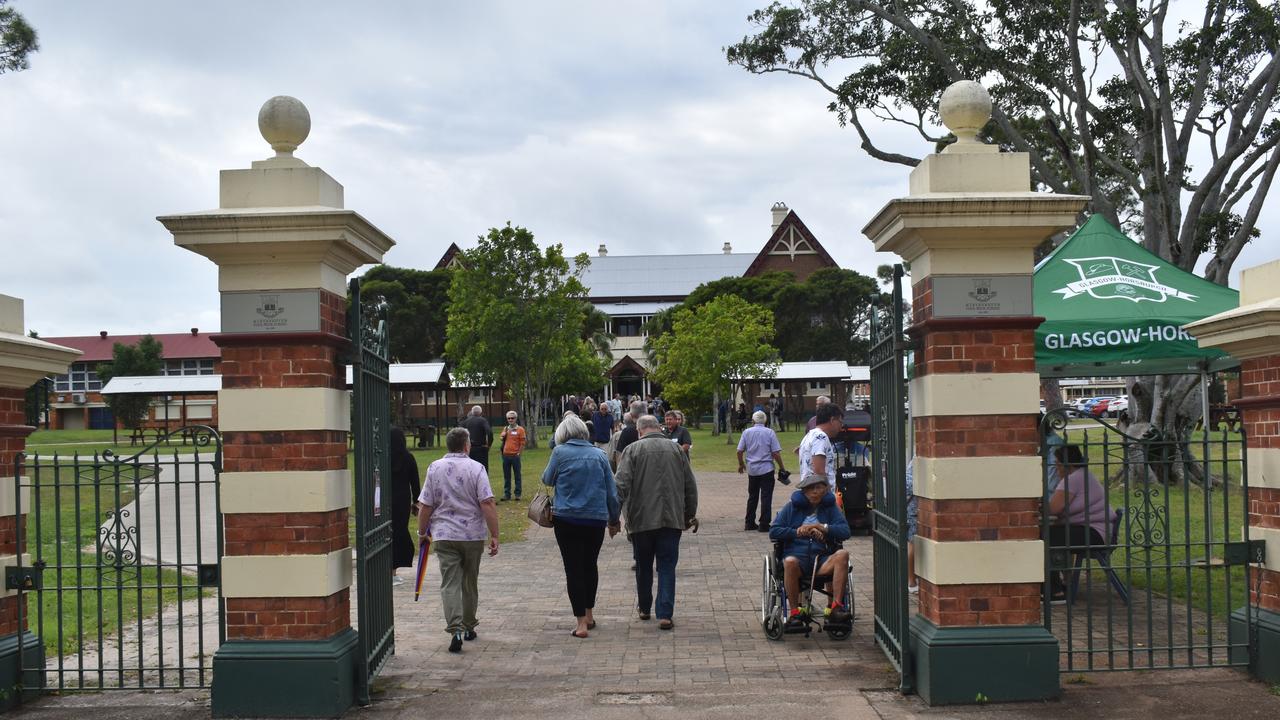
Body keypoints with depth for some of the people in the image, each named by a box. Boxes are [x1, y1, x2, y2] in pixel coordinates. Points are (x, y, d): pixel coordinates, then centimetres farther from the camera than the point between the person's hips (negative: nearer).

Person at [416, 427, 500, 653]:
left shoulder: (434, 468, 0)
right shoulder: (476, 468, -7)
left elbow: (425, 505, 0)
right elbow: (487, 503, -14)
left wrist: (422, 532, 13)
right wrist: (494, 535, -10)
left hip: (444, 535, 0)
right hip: (473, 535, 0)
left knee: (450, 583, -1)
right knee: (470, 583, 16)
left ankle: (456, 629, -17)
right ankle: (468, 627, 27)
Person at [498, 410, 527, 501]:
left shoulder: (520, 430, -2)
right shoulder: (505, 429, 13)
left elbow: (522, 443, -3)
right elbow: (501, 439, 6)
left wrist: (519, 454, -7)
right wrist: (505, 432, -9)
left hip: (515, 456, -4)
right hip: (506, 455, 4)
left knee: (517, 475, 1)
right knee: (506, 476, 8)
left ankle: (518, 494, 5)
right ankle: (506, 494, 14)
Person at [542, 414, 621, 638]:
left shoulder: (560, 452, -6)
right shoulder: (599, 454, 3)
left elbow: (548, 480, 6)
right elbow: (611, 491, 7)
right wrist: (614, 519, 17)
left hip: (567, 519, -3)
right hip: (596, 519, 3)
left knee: (573, 568, 2)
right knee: (590, 565, 19)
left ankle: (581, 622, -1)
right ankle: (589, 614, 28)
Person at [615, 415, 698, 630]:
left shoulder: (633, 450, -2)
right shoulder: (675, 449, 7)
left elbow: (621, 485, -11)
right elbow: (691, 486, 10)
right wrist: (690, 514, 20)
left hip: (641, 519, -1)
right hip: (672, 519, 1)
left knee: (643, 566, 15)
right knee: (667, 567, 4)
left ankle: (644, 608, 29)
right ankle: (665, 614, -4)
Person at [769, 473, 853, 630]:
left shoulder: (830, 507, 16)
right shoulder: (792, 507, 15)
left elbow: (845, 532, 2)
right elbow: (773, 532, 7)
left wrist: (821, 527, -7)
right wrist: (798, 532, -3)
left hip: (822, 560, 1)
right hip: (797, 555, -1)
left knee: (842, 554, -30)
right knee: (790, 562, -37)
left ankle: (836, 606, -32)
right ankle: (795, 612, -26)